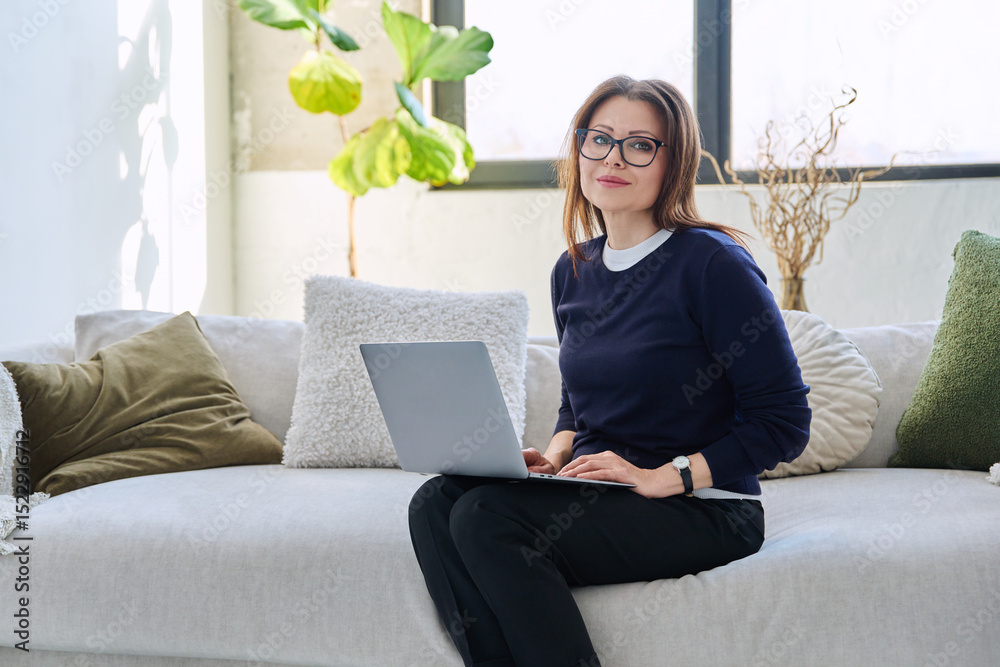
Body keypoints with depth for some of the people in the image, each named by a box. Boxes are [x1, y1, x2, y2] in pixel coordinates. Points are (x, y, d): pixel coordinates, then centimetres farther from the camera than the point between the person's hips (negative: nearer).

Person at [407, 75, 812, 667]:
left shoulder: (712, 264, -11)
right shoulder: (574, 271, 12)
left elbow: (784, 422, -12)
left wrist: (661, 478, -17)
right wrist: (553, 457, 3)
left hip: (702, 509, -7)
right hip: (592, 492, 7)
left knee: (488, 518, -26)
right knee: (435, 504, -17)